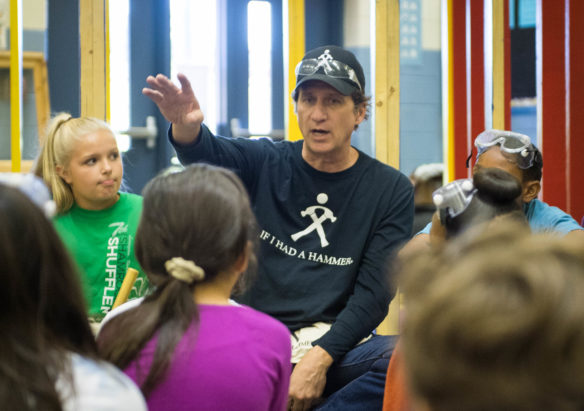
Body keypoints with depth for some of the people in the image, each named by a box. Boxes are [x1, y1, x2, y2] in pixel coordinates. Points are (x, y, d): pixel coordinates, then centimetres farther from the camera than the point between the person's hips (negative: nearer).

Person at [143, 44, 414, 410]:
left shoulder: (391, 190, 5)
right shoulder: (267, 163, 9)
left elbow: (374, 291, -2)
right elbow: (210, 156, -14)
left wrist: (320, 357, -17)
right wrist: (186, 127, -40)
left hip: (335, 345, 0)